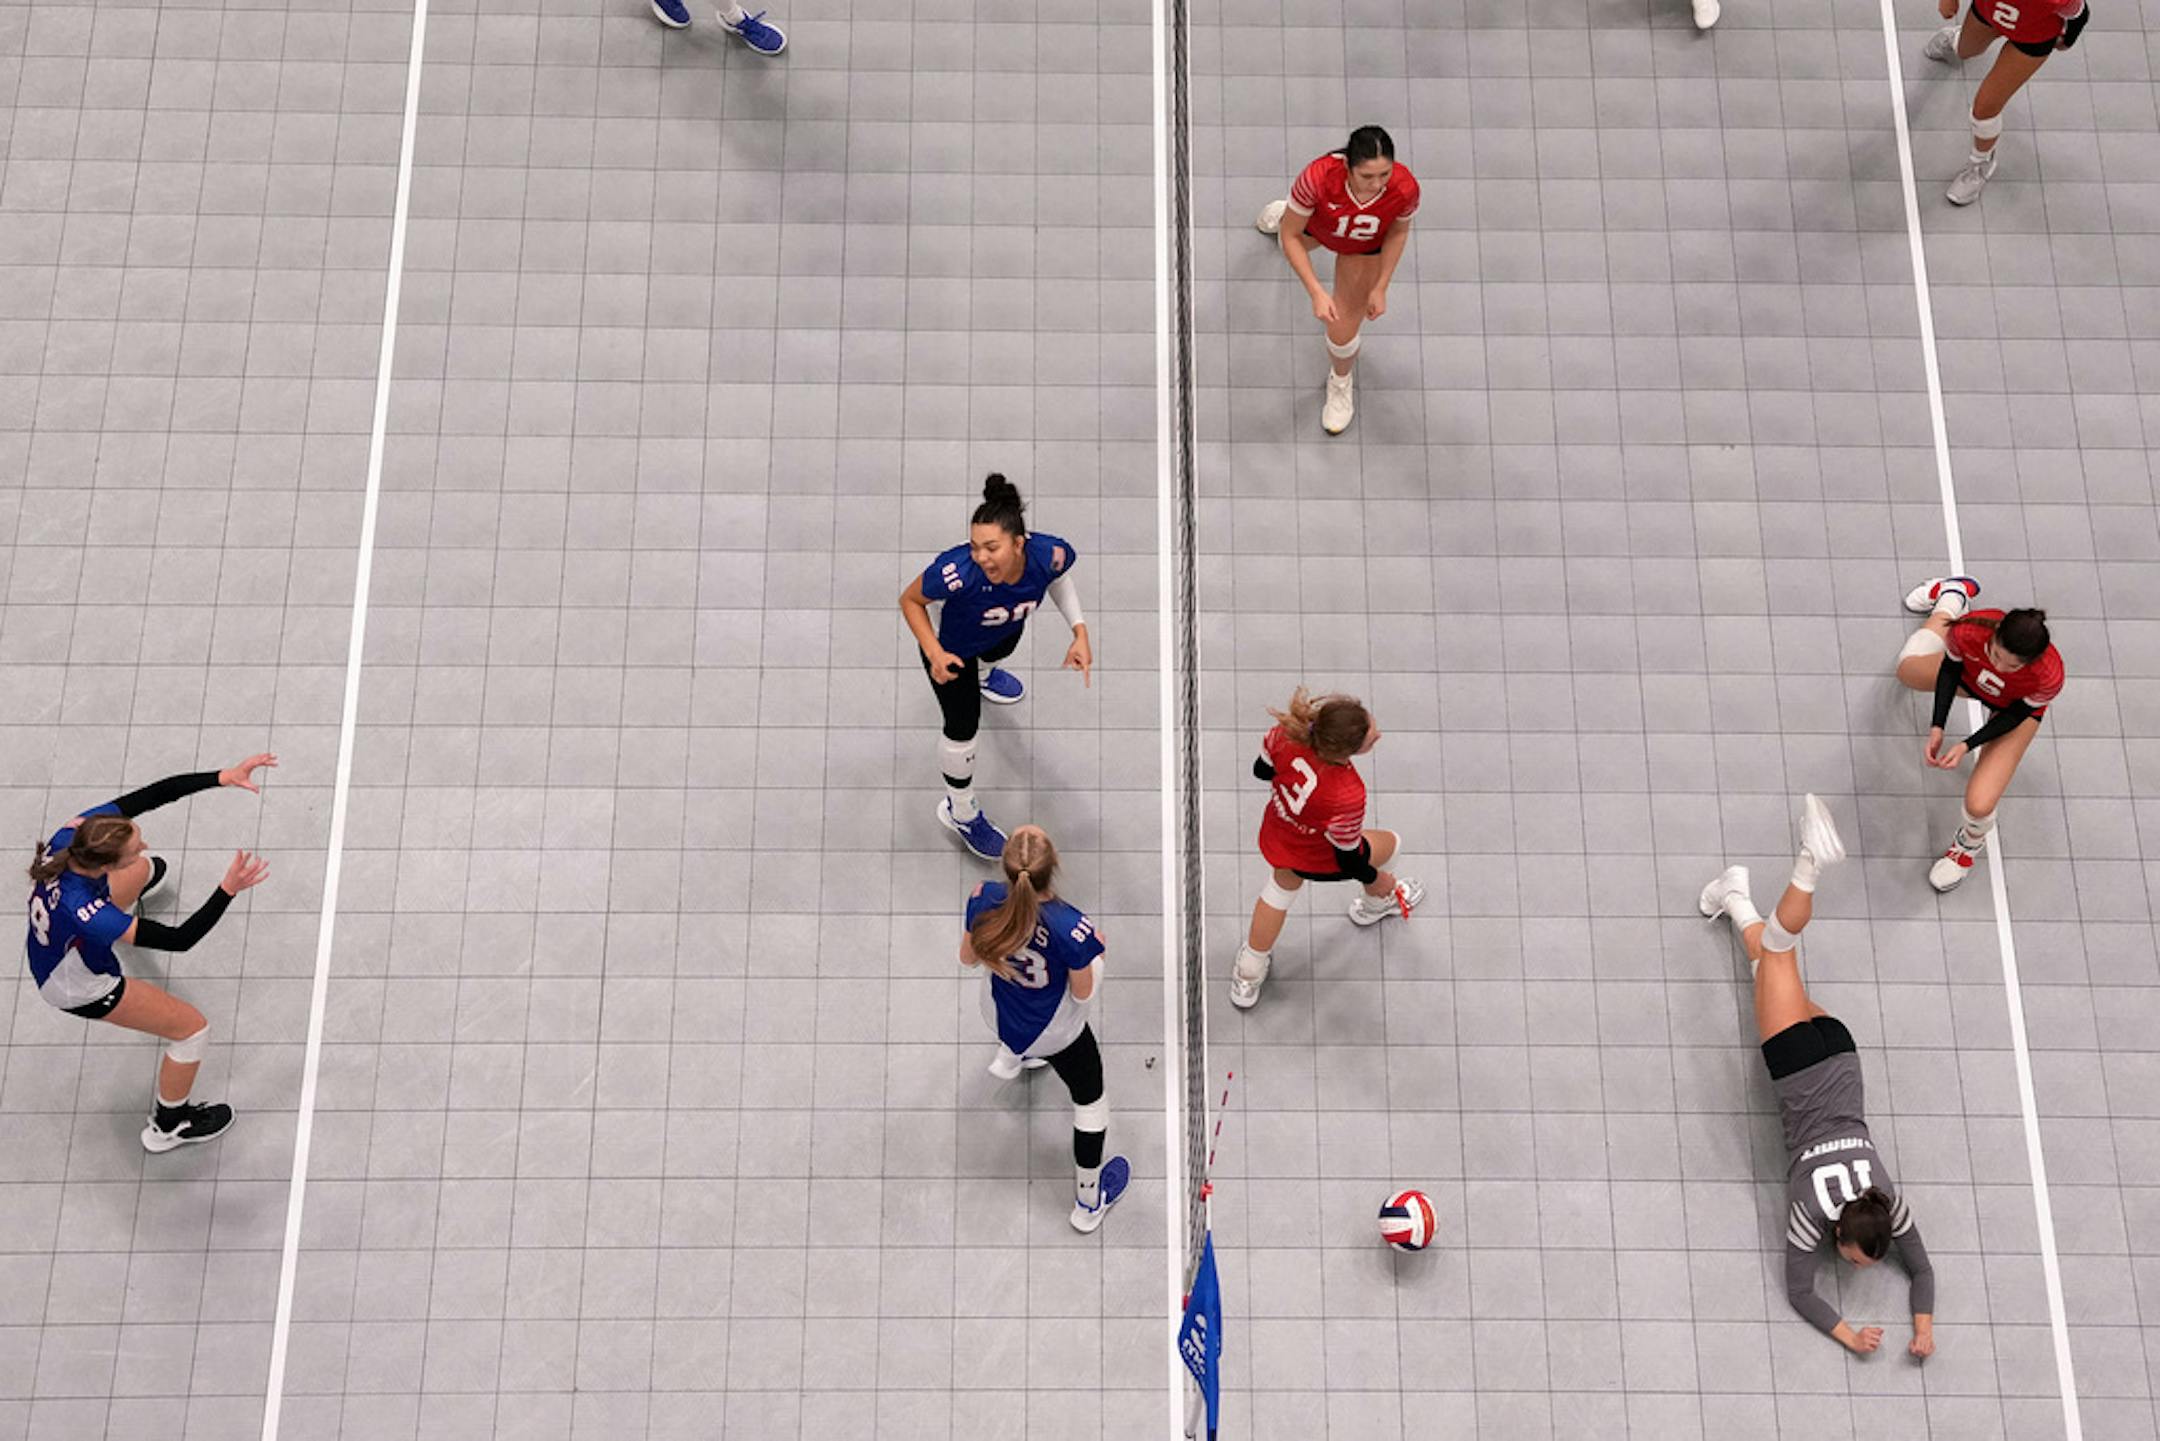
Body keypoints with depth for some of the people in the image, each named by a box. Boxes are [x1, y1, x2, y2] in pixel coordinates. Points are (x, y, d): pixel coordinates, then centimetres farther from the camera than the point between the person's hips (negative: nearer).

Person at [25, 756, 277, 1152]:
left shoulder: (82, 828, -32)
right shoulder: (84, 912, -48)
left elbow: (155, 793, -30)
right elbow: (179, 939, -41)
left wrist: (222, 777, -40)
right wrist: (228, 889, -48)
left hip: (50, 947, 7)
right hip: (77, 985, -7)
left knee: (144, 869, 29)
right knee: (193, 1028, 5)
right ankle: (169, 1126, 29)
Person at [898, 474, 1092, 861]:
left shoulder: (1050, 553, -38)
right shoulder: (956, 571, -48)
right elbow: (910, 600, -26)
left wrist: (1080, 631, -18)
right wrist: (934, 654, -37)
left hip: (1006, 625, 5)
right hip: (952, 644, -5)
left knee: (1000, 650, 41)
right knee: (963, 730, 7)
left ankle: (982, 674, 84)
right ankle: (959, 812, 39)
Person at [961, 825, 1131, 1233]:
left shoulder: (985, 900, -30)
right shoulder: (1071, 928, -40)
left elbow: (968, 957, -10)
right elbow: (1083, 993, -22)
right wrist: (1093, 957, -4)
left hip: (999, 1013, 4)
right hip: (1056, 1032, -4)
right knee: (1090, 1097, 22)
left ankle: (1009, 1058, 75)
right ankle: (1089, 1200, 40)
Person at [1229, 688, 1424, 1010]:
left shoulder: (1286, 733, -35)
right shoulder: (1347, 796, -45)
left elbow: (1262, 769, -10)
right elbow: (1348, 860, -26)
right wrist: (1379, 880, -5)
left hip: (1275, 836, 4)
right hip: (1320, 860, -4)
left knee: (1282, 887, 36)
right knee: (1389, 844, 25)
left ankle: (1248, 977, 57)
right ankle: (1376, 903, 62)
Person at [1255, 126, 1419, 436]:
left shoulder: (1405, 188, -41)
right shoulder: (1318, 177, -46)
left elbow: (1398, 232, -16)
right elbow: (1290, 236, -30)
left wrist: (1380, 288, -15)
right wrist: (1317, 292, -37)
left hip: (1365, 249, 0)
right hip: (1315, 225, 1)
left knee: (1343, 332, 1)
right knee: (1286, 232, 37)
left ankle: (1341, 382, 39)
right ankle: (1284, 211, 78)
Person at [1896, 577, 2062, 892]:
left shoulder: (2048, 677, -45)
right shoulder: (1970, 630, -41)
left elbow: (2016, 714, -22)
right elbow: (1951, 668, -16)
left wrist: (1967, 746, -26)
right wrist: (1937, 727, -20)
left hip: (2016, 707, -3)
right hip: (1973, 676, 3)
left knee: (1979, 805, -16)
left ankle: (1971, 842, 25)